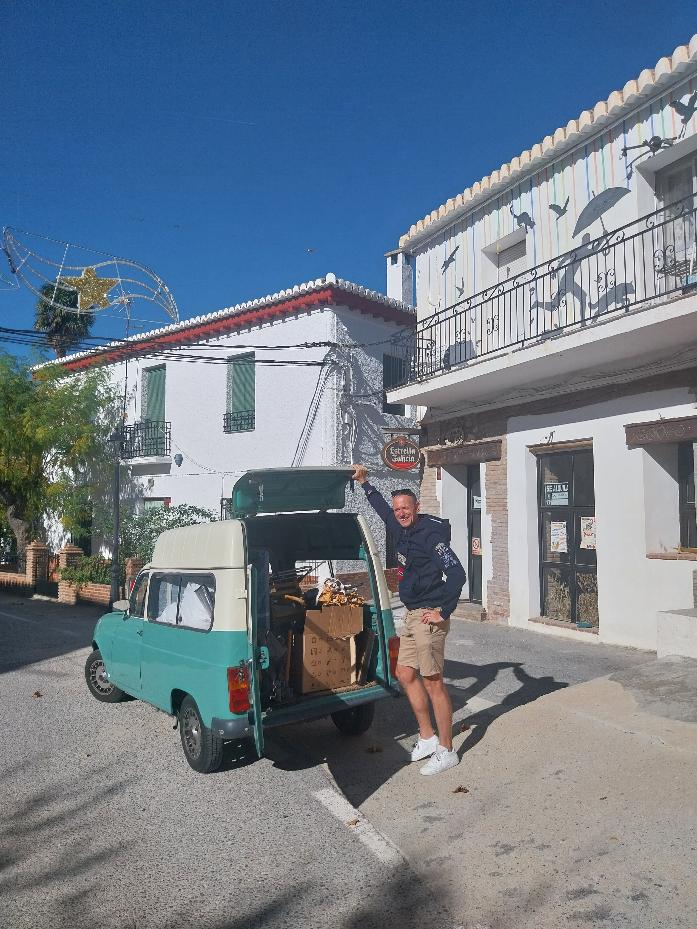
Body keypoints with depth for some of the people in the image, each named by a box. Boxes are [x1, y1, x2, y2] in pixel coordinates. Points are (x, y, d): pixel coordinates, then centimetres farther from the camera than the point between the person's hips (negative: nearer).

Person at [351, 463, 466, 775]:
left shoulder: (430, 533, -16)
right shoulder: (403, 531, 10)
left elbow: (456, 574, -22)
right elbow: (384, 511, 30)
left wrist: (443, 613, -20)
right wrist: (365, 483, 33)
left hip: (428, 617, -10)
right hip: (412, 615, 10)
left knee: (433, 682, -3)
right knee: (406, 674, 15)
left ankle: (446, 751, 10)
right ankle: (427, 738, 28)